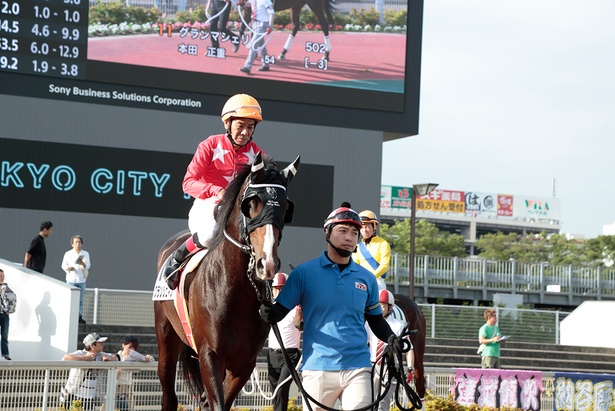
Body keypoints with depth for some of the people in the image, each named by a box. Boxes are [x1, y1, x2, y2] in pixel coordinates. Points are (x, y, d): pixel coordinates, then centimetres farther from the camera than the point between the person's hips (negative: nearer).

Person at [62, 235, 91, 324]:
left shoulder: (85, 254, 7)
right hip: (71, 280, -2)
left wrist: (83, 264, -17)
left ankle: (79, 316, 6)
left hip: (81, 280, 2)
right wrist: (68, 268, -19)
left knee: (80, 300, 3)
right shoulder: (68, 254, 1)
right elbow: (63, 265, 3)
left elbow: (88, 265, 5)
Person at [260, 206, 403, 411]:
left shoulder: (367, 279, 10)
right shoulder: (304, 273, 0)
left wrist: (391, 338, 0)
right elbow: (280, 310, 1)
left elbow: (375, 319, 19)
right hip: (318, 369, -2)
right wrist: (267, 313, -22)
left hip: (358, 369, 2)